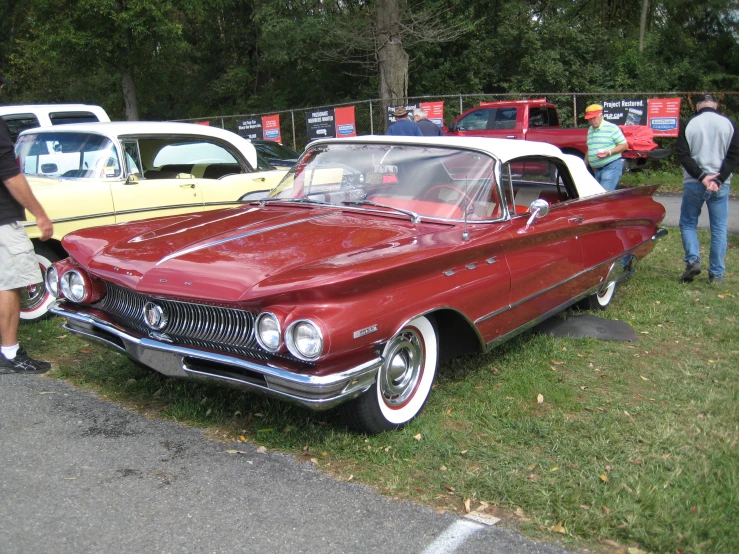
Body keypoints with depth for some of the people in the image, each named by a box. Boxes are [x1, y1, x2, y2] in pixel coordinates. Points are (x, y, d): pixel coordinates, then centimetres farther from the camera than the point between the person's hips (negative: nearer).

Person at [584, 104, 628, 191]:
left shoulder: (611, 128, -8)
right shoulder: (590, 130, 15)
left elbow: (624, 145, -8)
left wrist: (609, 152, -22)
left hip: (612, 166, -8)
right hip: (597, 169, 8)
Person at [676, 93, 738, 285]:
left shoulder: (688, 124, -2)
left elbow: (683, 155, -8)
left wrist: (701, 177, -11)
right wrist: (718, 179, -8)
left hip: (693, 183, -1)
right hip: (721, 185, 1)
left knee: (687, 223, 15)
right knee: (719, 229, 7)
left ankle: (693, 260, -5)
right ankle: (716, 274, 8)